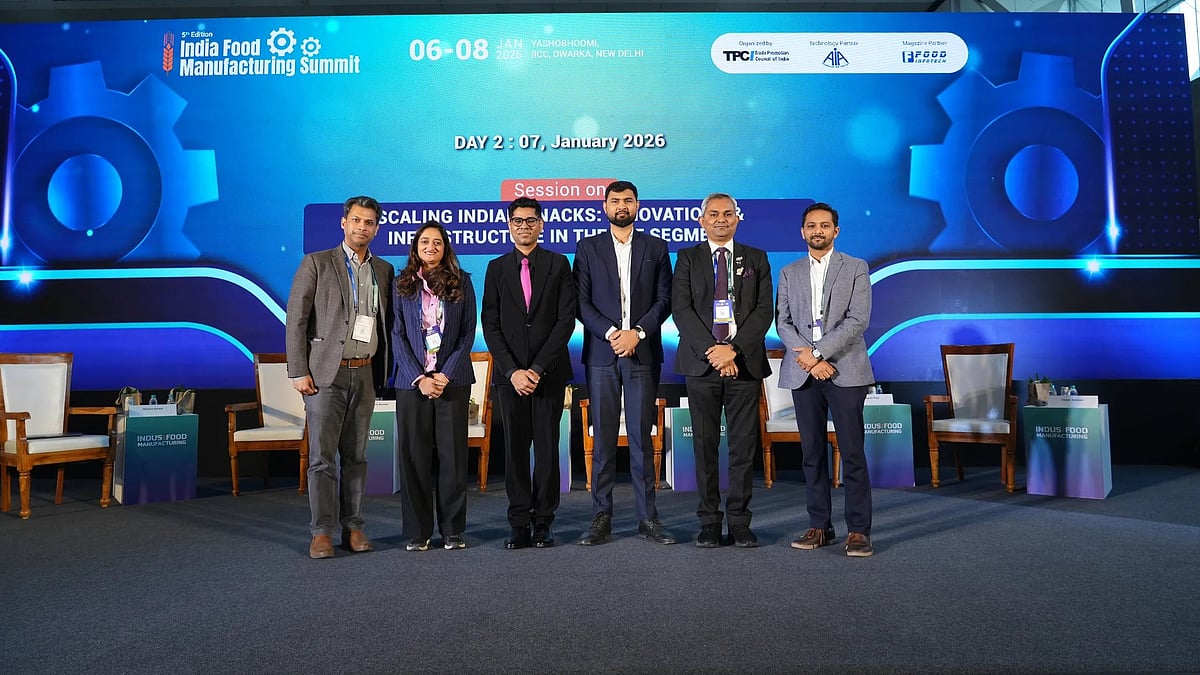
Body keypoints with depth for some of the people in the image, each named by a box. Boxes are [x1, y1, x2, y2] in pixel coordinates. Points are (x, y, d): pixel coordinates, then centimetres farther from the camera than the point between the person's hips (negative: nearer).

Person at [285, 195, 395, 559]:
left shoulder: (384, 270, 12)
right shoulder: (316, 263, 1)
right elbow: (295, 320, -3)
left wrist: (386, 371, 7)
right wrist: (299, 372, -9)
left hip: (365, 374, 4)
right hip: (326, 373, -3)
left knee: (356, 455, 8)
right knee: (322, 455, -1)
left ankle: (353, 527, 15)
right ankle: (321, 532, 7)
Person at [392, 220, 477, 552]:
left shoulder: (461, 282, 7)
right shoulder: (403, 284, 8)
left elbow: (468, 332, 3)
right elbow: (398, 335, 4)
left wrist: (446, 374, -8)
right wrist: (420, 378, -7)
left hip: (452, 380, 0)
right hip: (412, 381, 1)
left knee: (452, 454, 1)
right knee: (414, 455, 2)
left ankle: (452, 530, 11)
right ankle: (417, 531, 12)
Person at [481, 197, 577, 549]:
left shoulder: (559, 264, 5)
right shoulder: (497, 268, 10)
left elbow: (566, 319, -3)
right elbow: (490, 325, 4)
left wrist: (538, 368, -10)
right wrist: (513, 370, -7)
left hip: (549, 372, -1)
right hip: (509, 373, 2)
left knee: (547, 448, 1)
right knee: (514, 448, 3)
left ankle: (543, 523, 10)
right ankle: (520, 524, 9)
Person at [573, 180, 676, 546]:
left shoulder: (656, 247, 11)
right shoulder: (588, 248, 9)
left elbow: (664, 300, 5)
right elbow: (581, 302, 2)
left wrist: (637, 332, -9)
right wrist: (611, 333, -11)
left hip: (643, 354, 0)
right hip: (601, 354, 0)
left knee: (642, 437, 3)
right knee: (603, 438, 2)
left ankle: (647, 517, 10)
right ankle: (601, 517, 9)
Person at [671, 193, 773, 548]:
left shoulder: (756, 259, 12)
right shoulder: (688, 258, 10)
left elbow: (765, 310, 2)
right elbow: (680, 308, -1)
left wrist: (734, 349, -11)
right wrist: (711, 349, -13)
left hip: (745, 362, 1)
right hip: (701, 362, 0)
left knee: (743, 445, 2)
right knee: (705, 445, 3)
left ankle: (739, 522, 11)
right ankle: (709, 522, 12)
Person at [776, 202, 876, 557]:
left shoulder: (856, 268, 6)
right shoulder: (789, 273, 14)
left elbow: (858, 320, -6)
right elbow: (782, 322, 6)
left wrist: (818, 352, -13)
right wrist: (807, 357, -9)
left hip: (845, 371, -3)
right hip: (803, 373, 3)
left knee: (852, 453, -4)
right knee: (812, 452, 6)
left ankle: (858, 531, 3)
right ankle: (819, 526, 14)